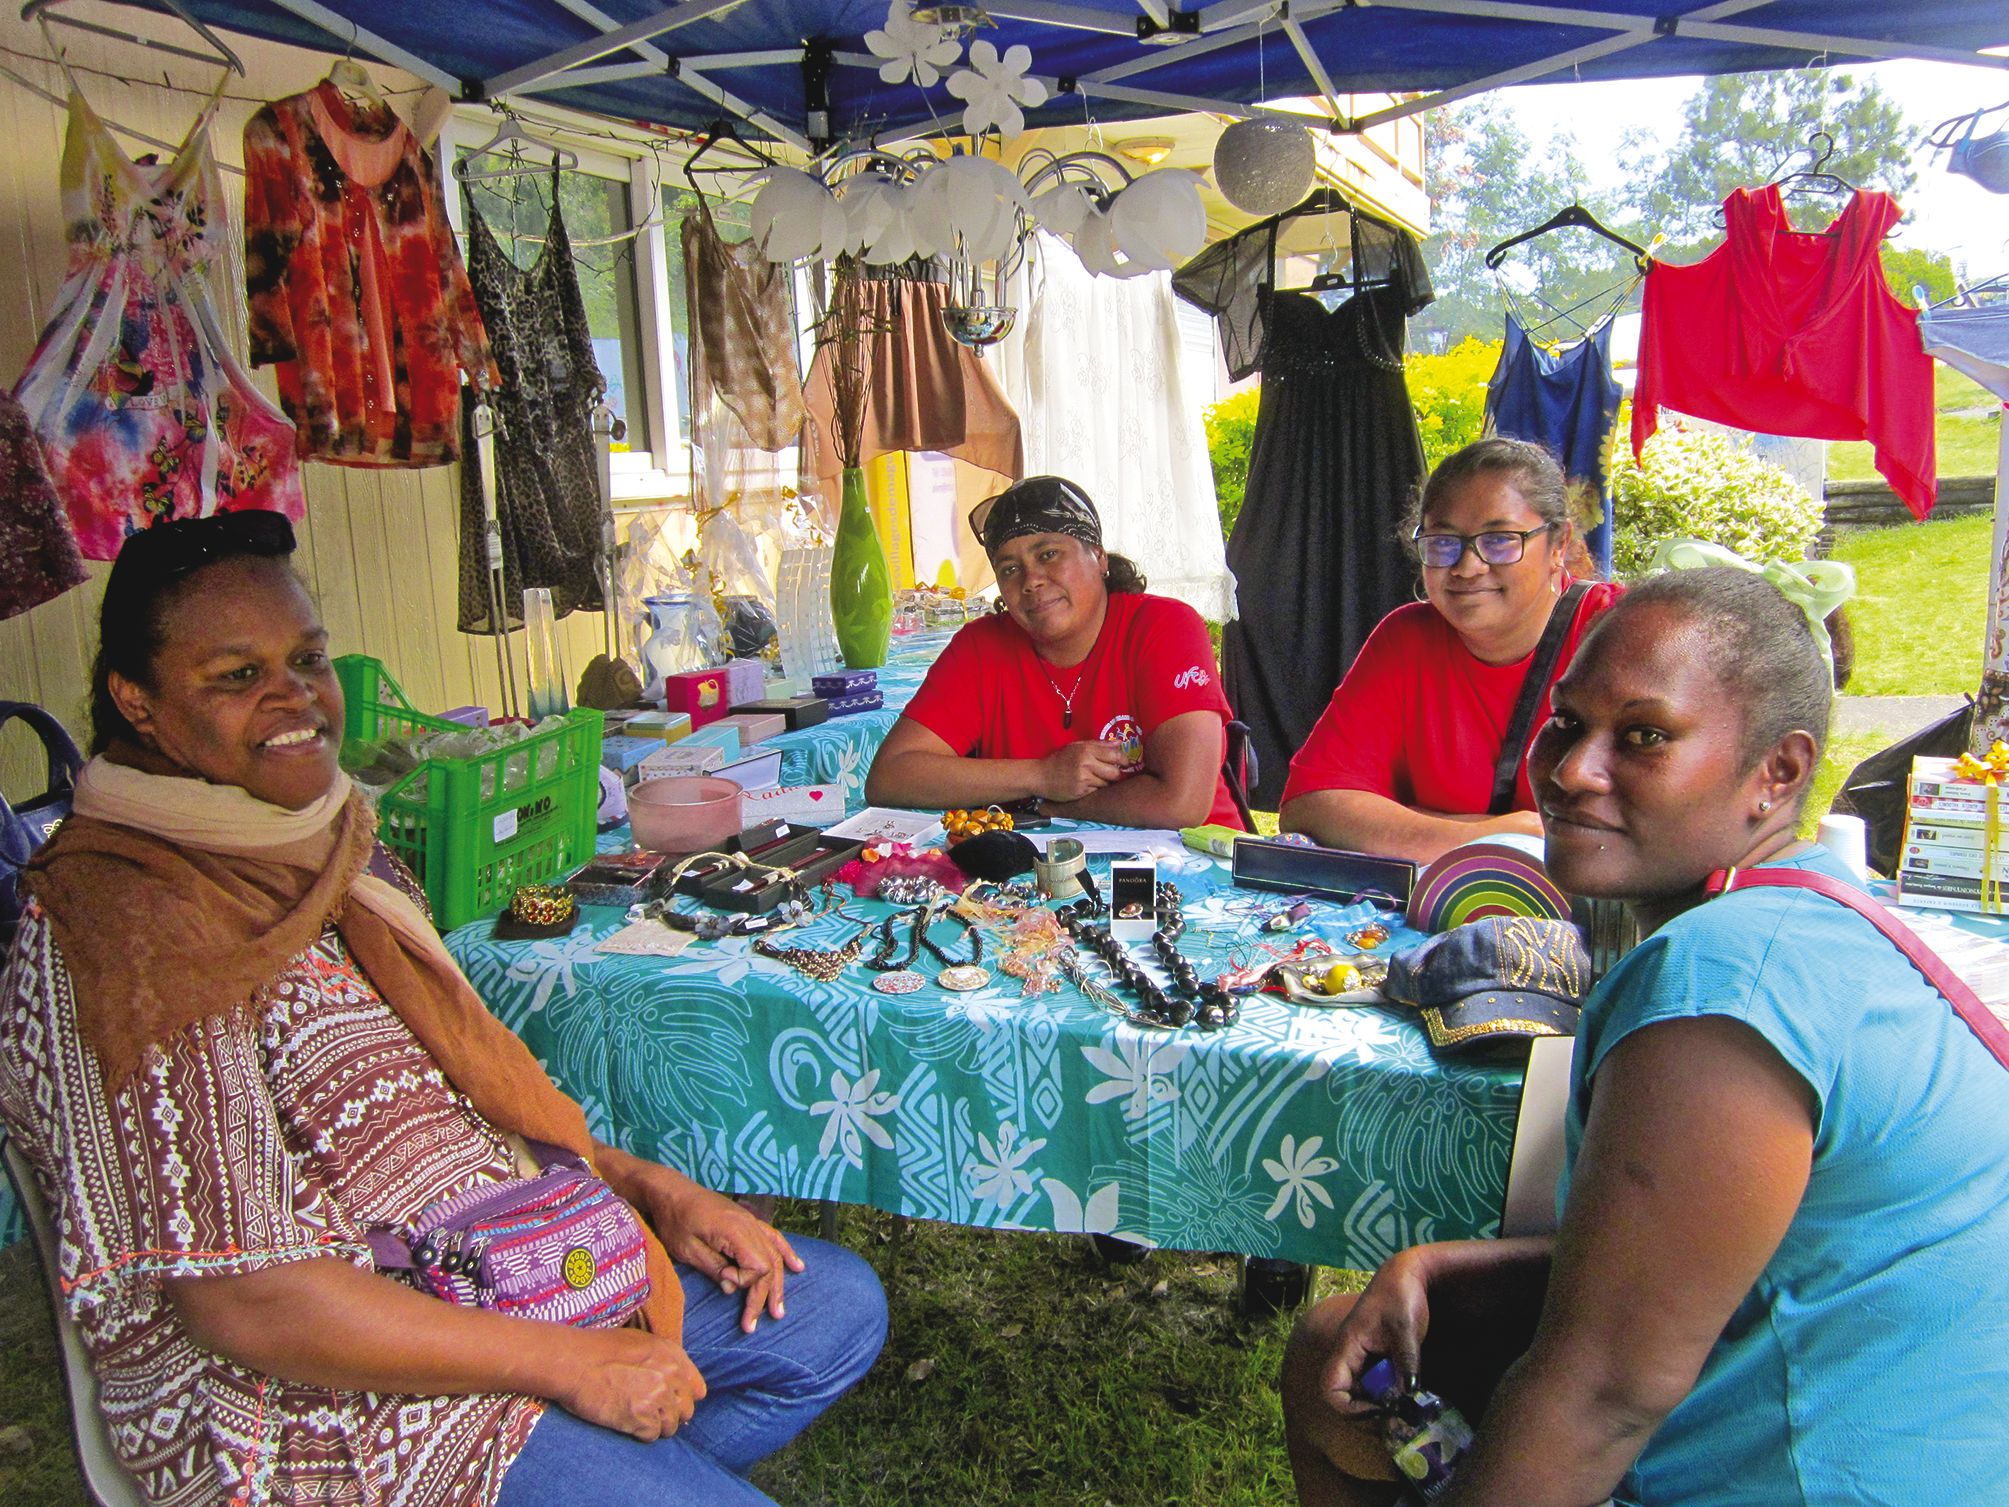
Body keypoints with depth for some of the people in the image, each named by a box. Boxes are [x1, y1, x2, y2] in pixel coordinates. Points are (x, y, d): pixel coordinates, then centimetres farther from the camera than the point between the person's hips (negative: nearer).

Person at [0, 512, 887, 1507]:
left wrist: (647, 1185, 1)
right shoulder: (131, 936, -21)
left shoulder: (332, 848, 7)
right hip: (319, 1403, -8)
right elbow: (242, 1301, -24)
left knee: (837, 1306, 10)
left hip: (494, 1270, 9)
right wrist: (570, 1365, -18)